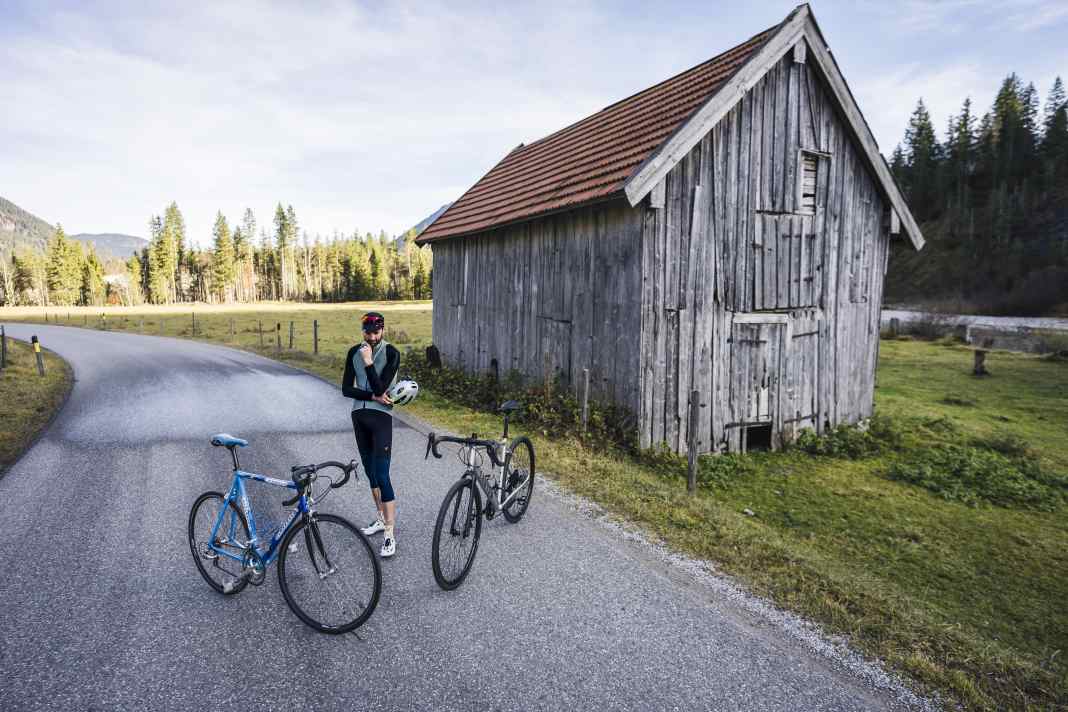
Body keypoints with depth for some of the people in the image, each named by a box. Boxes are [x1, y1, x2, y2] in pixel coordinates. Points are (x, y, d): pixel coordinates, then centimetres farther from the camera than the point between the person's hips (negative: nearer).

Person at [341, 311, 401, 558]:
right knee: (370, 471, 15)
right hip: (359, 416, 6)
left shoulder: (391, 353, -9)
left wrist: (368, 363, -24)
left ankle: (390, 535, -9)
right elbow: (346, 388, 0)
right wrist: (373, 396, -11)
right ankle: (381, 518, 30)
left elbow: (380, 387, -17)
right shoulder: (354, 352, 5)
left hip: (380, 417, -5)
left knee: (382, 475, -11)